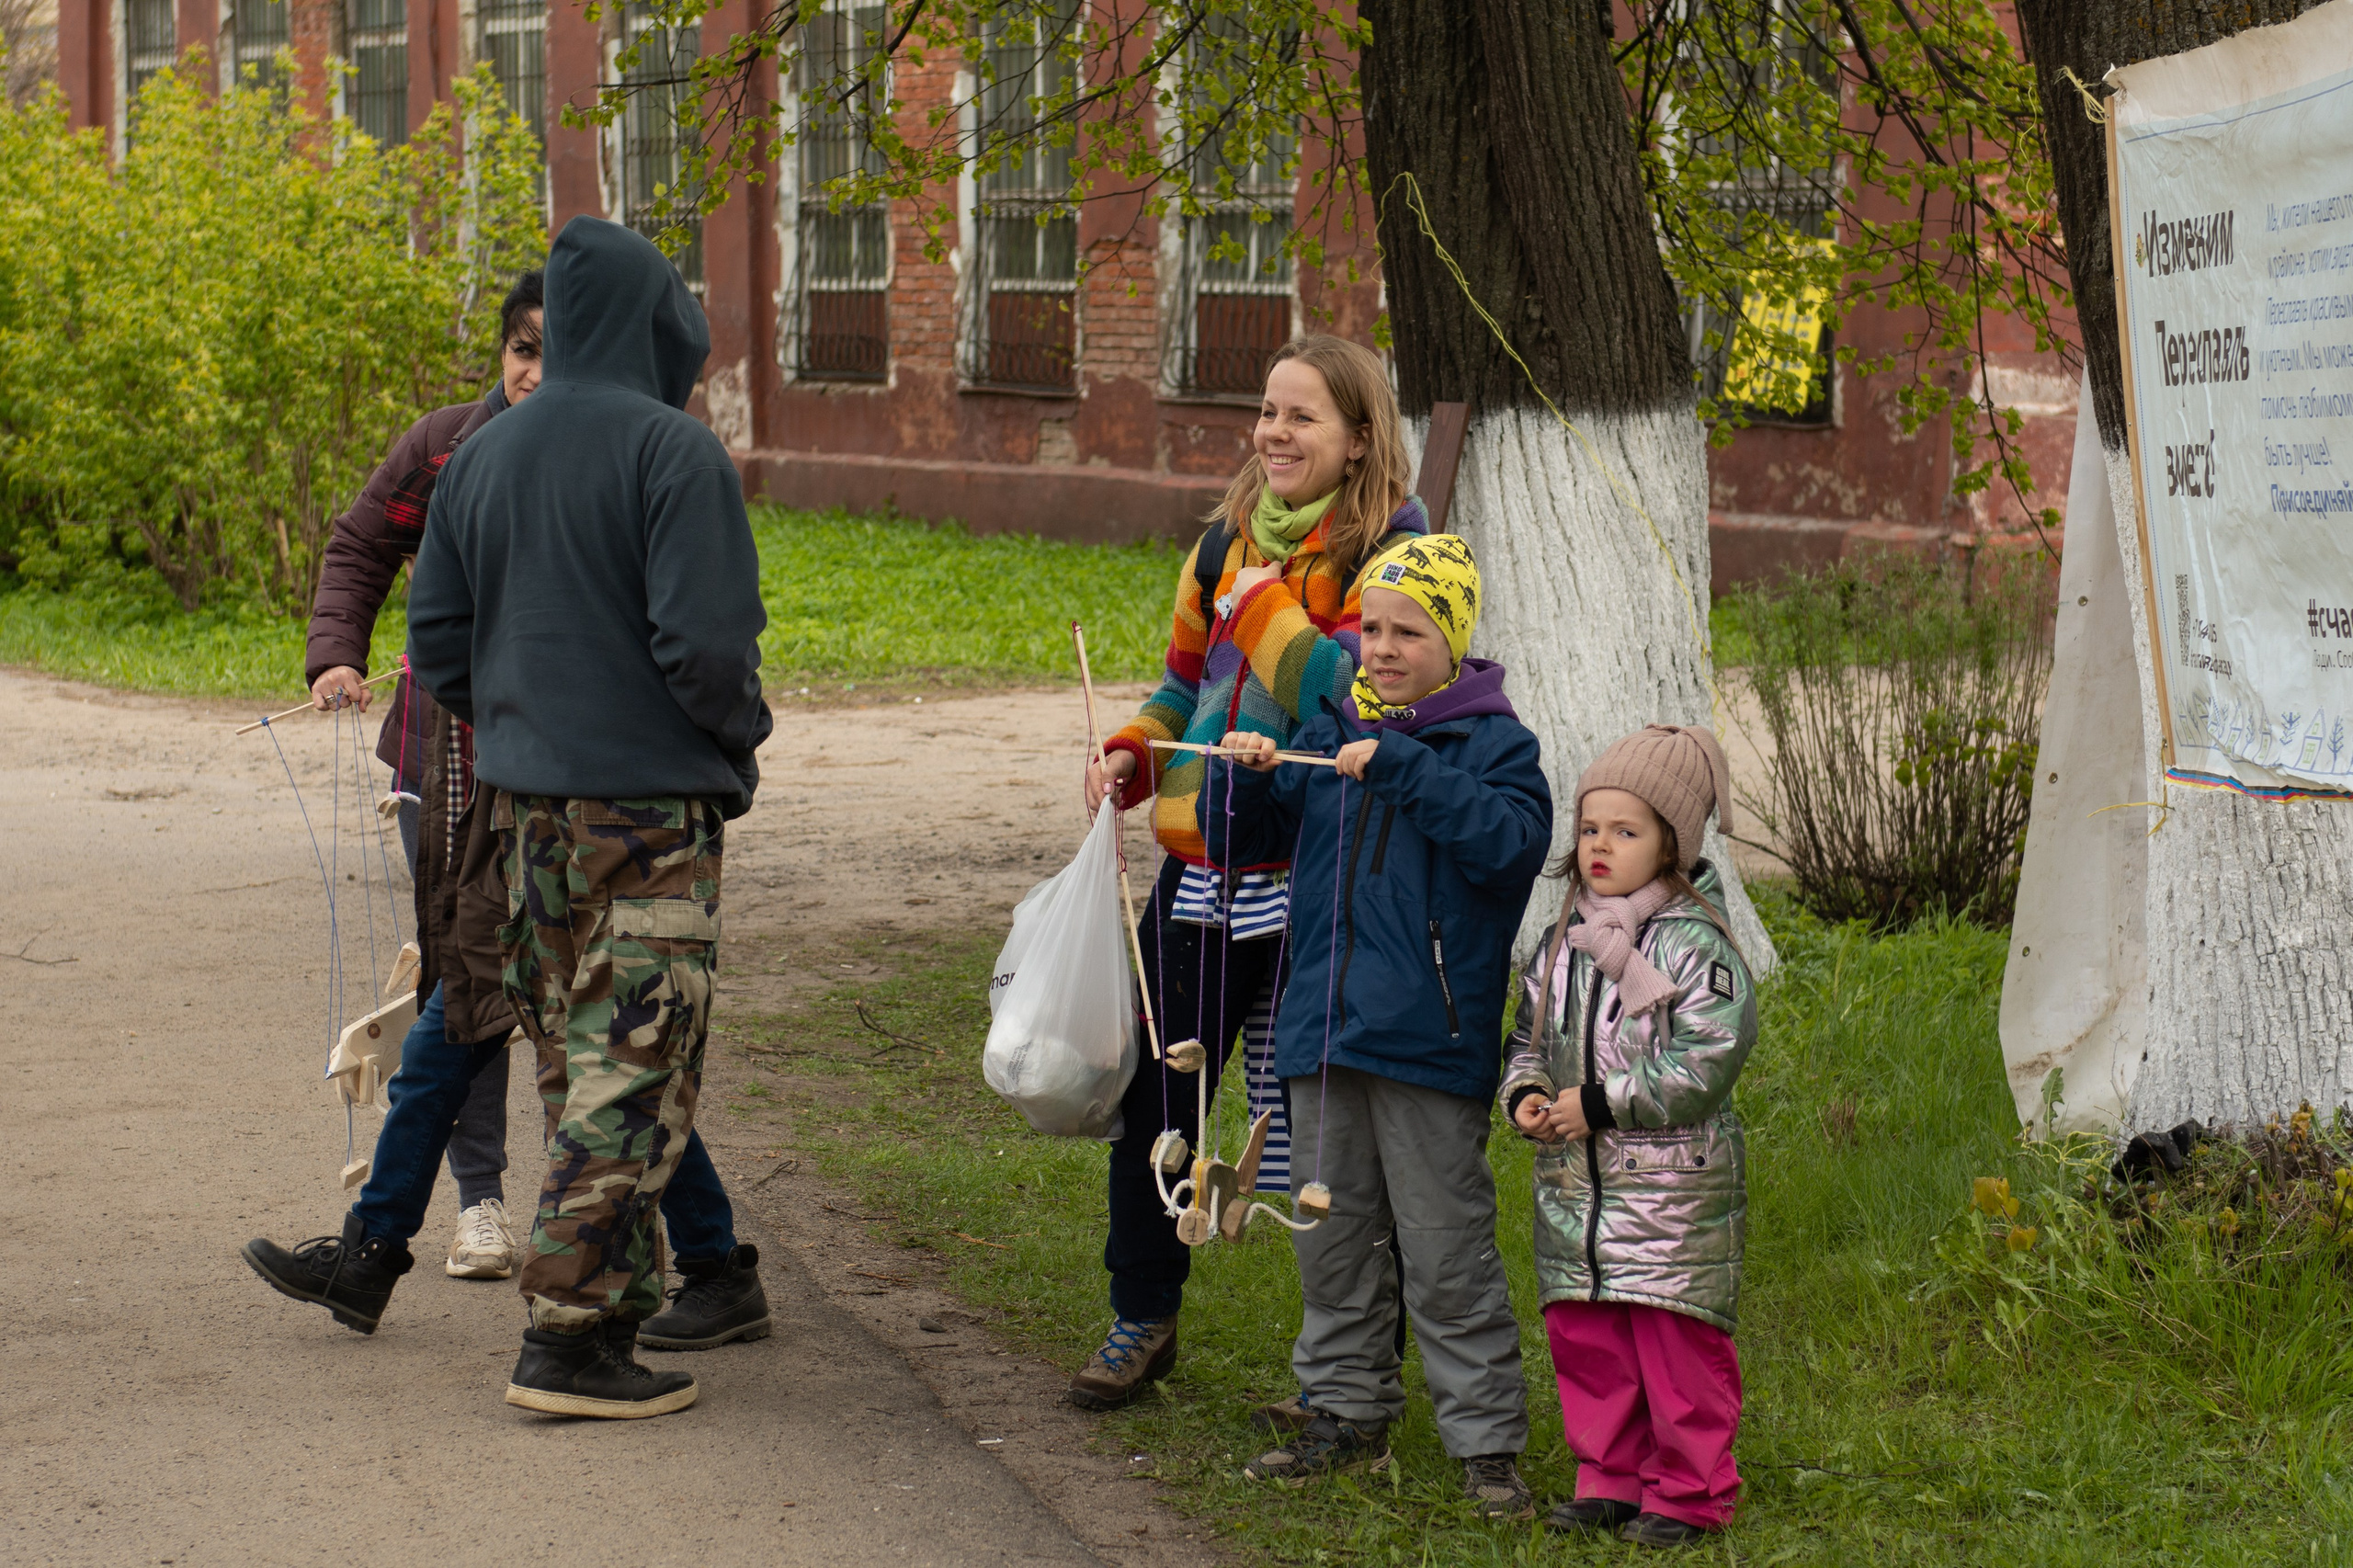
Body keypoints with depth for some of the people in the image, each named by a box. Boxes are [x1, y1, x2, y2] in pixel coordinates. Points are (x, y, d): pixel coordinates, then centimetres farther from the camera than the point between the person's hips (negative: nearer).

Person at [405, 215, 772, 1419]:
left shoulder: (483, 458, 8)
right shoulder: (674, 452, -13)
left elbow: (436, 643, 9)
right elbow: (701, 640, -19)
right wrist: (741, 733, -1)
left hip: (525, 803, 7)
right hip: (651, 811, -7)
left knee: (575, 1062, 16)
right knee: (632, 1071, -3)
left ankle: (613, 1298, 23)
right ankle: (569, 1338, -5)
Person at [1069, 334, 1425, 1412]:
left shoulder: (1389, 548, -8)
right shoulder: (1228, 541, 13)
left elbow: (1348, 697, -20)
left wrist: (1265, 597, -19)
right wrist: (1130, 755, 8)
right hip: (1202, 867, 7)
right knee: (1151, 1094, 11)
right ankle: (1142, 1320, 29)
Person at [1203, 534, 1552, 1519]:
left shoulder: (1492, 741, -3)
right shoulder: (1326, 737, 11)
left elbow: (1515, 844, -22)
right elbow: (1238, 844, 17)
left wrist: (1404, 771, -24)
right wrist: (1241, 780, -4)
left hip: (1431, 1041, -6)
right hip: (1323, 1032, 6)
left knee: (1446, 1252, -3)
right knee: (1331, 1238, 14)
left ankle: (1487, 1444, 5)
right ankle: (1345, 1416, 26)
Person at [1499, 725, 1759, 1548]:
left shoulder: (1694, 943, -11)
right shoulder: (1562, 942, 10)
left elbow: (1710, 1056, -17)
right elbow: (1531, 1035, 21)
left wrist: (1601, 1103, -18)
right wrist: (1525, 1094, -1)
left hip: (1673, 1186, -6)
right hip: (1573, 1181, 6)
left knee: (1677, 1342, -1)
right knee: (1584, 1337, 10)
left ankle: (1688, 1493, 11)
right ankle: (1609, 1479, 23)